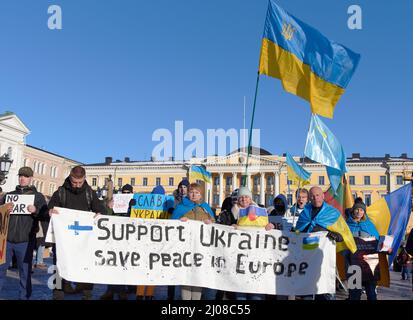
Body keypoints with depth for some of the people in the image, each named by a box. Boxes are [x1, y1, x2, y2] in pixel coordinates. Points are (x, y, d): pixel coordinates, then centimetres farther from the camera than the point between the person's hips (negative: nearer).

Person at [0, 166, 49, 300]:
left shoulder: (38, 196, 7)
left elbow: (46, 215, 1)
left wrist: (36, 211, -17)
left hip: (25, 241, -2)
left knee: (25, 272, 5)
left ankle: (24, 297, 17)